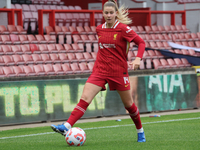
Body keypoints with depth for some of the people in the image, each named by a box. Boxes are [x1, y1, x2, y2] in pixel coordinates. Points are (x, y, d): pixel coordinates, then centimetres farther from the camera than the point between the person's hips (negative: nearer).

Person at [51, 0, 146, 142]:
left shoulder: (123, 29, -9)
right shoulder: (99, 29, 5)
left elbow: (141, 42, -4)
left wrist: (138, 59, -17)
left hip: (118, 71, -3)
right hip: (100, 70, 3)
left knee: (128, 104, 9)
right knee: (85, 98, -15)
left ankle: (140, 131, 31)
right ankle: (66, 127, -25)